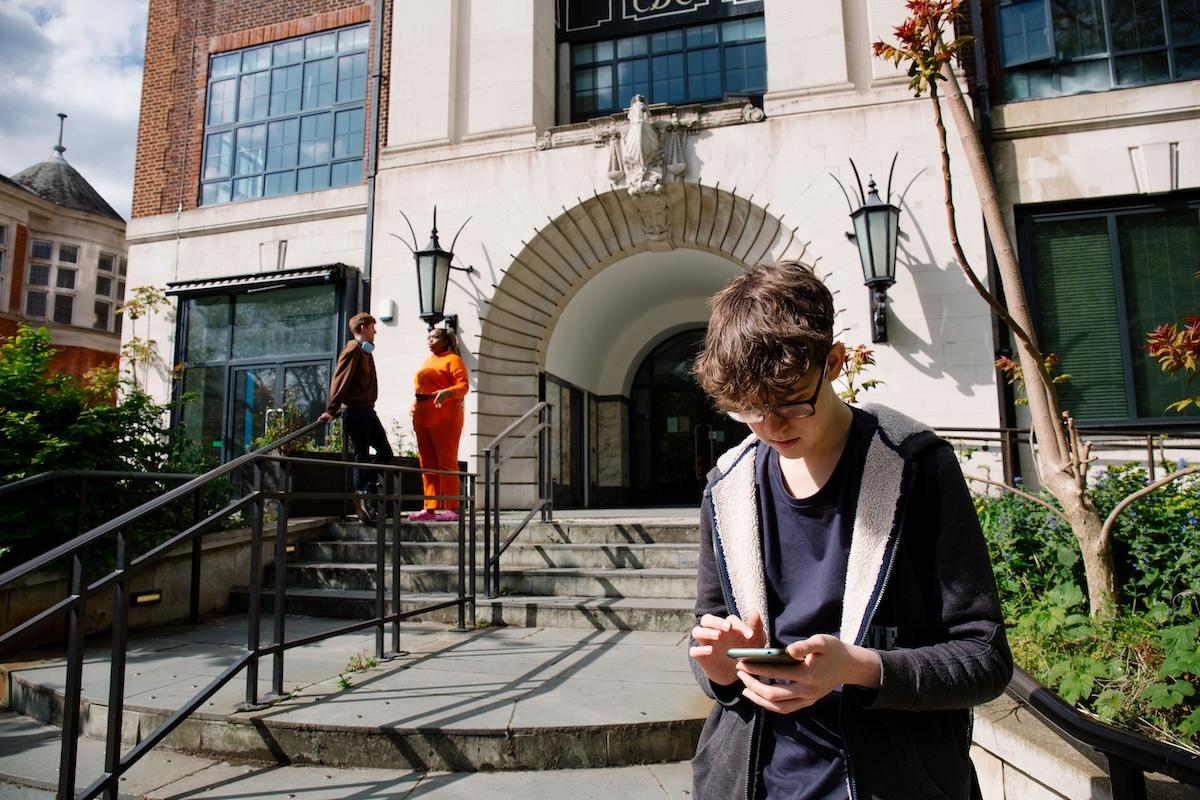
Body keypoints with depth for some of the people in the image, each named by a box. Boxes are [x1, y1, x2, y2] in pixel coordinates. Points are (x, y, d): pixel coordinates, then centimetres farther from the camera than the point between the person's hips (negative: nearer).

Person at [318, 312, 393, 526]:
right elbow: (340, 380, -18)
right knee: (362, 456, -5)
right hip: (355, 410, -9)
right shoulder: (353, 349, -9)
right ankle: (363, 504, 0)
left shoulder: (366, 351, 19)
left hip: (366, 411, 9)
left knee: (385, 451, 9)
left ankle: (367, 494, 15)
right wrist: (331, 410, -24)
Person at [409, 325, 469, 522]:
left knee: (446, 462, -7)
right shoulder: (428, 361, 24)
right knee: (427, 465, 7)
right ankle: (430, 508, 10)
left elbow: (463, 385, -11)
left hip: (443, 416, -8)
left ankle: (452, 508, -4)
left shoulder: (452, 360, 0)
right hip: (422, 416, 8)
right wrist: (415, 411, 13)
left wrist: (447, 392, -29)